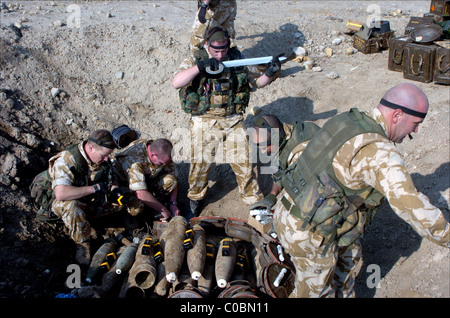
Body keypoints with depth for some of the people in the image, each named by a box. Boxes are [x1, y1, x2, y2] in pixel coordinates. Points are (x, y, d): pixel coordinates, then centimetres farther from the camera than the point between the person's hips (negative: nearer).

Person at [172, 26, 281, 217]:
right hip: (205, 121, -1)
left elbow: (258, 82, 11)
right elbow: (176, 83, -21)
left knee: (244, 162, 4)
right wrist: (200, 66, -30)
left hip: (233, 121, 2)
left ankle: (254, 200, 25)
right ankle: (195, 198, 34)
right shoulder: (194, 62, -4)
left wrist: (269, 73, -11)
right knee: (200, 163, 6)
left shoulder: (238, 60, 3)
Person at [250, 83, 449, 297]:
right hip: (307, 232, -9)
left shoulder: (347, 121, 5)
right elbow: (411, 205, -27)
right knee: (315, 289, 18)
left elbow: (300, 151, 15)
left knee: (349, 255, 30)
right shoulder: (379, 152, -22)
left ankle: (343, 295, 52)